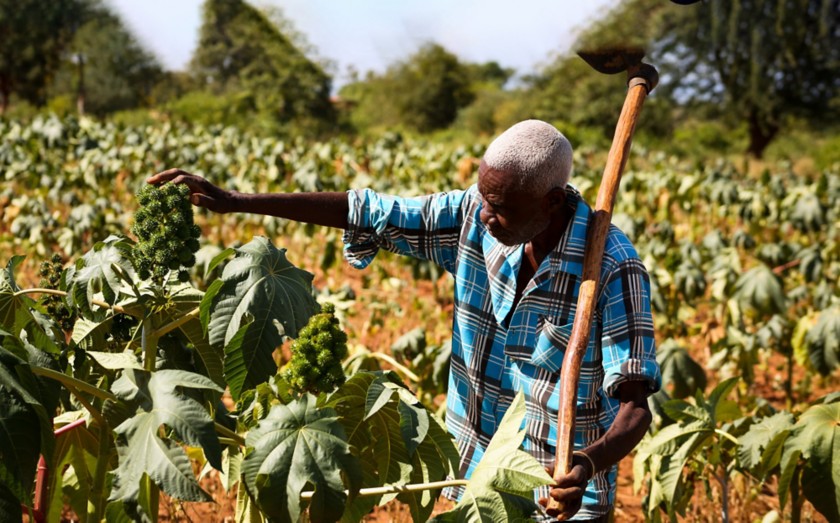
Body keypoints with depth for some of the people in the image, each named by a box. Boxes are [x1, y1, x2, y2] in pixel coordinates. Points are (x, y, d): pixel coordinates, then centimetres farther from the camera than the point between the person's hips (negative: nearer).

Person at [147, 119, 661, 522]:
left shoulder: (614, 268, -23)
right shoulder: (471, 217, -9)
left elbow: (634, 406, -25)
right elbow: (368, 213, -5)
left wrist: (591, 462, -46)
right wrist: (235, 200, -8)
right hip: (477, 476, 5)